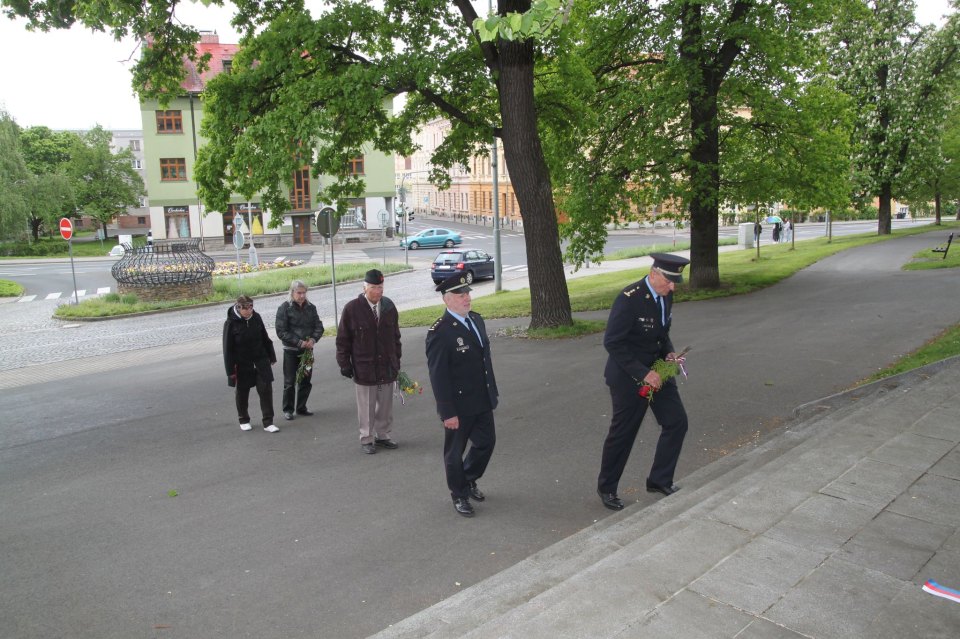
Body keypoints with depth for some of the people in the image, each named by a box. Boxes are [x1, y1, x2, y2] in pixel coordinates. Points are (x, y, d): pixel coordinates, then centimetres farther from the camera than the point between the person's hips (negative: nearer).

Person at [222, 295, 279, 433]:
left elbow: (265, 338, 8)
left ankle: (268, 422, 3)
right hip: (242, 364, -2)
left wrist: (271, 356, 13)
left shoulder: (256, 317, -3)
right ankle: (243, 420, 32)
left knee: (266, 389, -3)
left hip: (260, 360, 3)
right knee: (242, 392, 12)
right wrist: (230, 370, -10)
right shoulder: (231, 323, -13)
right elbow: (228, 348, -10)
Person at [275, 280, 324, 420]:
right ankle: (288, 410, 16)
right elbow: (281, 332, -13)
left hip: (307, 350, 4)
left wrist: (313, 339, -15)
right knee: (290, 382, 3)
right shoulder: (284, 308, -9)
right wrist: (299, 342, -19)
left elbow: (319, 326, 5)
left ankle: (301, 408, 26)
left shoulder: (310, 307, 5)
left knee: (306, 381, 12)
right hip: (291, 351, -4)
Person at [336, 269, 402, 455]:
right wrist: (344, 364, -6)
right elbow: (343, 340, -4)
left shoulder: (389, 306, 2)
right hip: (364, 368, -4)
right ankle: (367, 439, 21)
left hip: (387, 367, 4)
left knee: (385, 406, 13)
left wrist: (396, 360, 11)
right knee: (366, 407, 7)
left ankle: (382, 435, 28)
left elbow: (395, 336, 11)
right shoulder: (352, 309, -9)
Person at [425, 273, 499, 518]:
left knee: (486, 442, 18)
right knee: (455, 452, 11)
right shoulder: (439, 332, -20)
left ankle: (468, 480, 43)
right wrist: (448, 412, -20)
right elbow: (438, 376, -20)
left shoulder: (476, 319, 5)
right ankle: (459, 496, 31)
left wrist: (493, 389, 15)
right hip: (458, 406, -7)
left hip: (482, 401, 7)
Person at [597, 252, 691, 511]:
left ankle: (659, 480, 23)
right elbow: (612, 342, -24)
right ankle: (607, 488, 24)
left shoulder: (666, 296, 1)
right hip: (628, 374, -7)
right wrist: (643, 373, -25)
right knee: (623, 432, 4)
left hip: (656, 369, 8)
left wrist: (669, 352, -3)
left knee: (677, 422, 6)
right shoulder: (629, 298, -24)